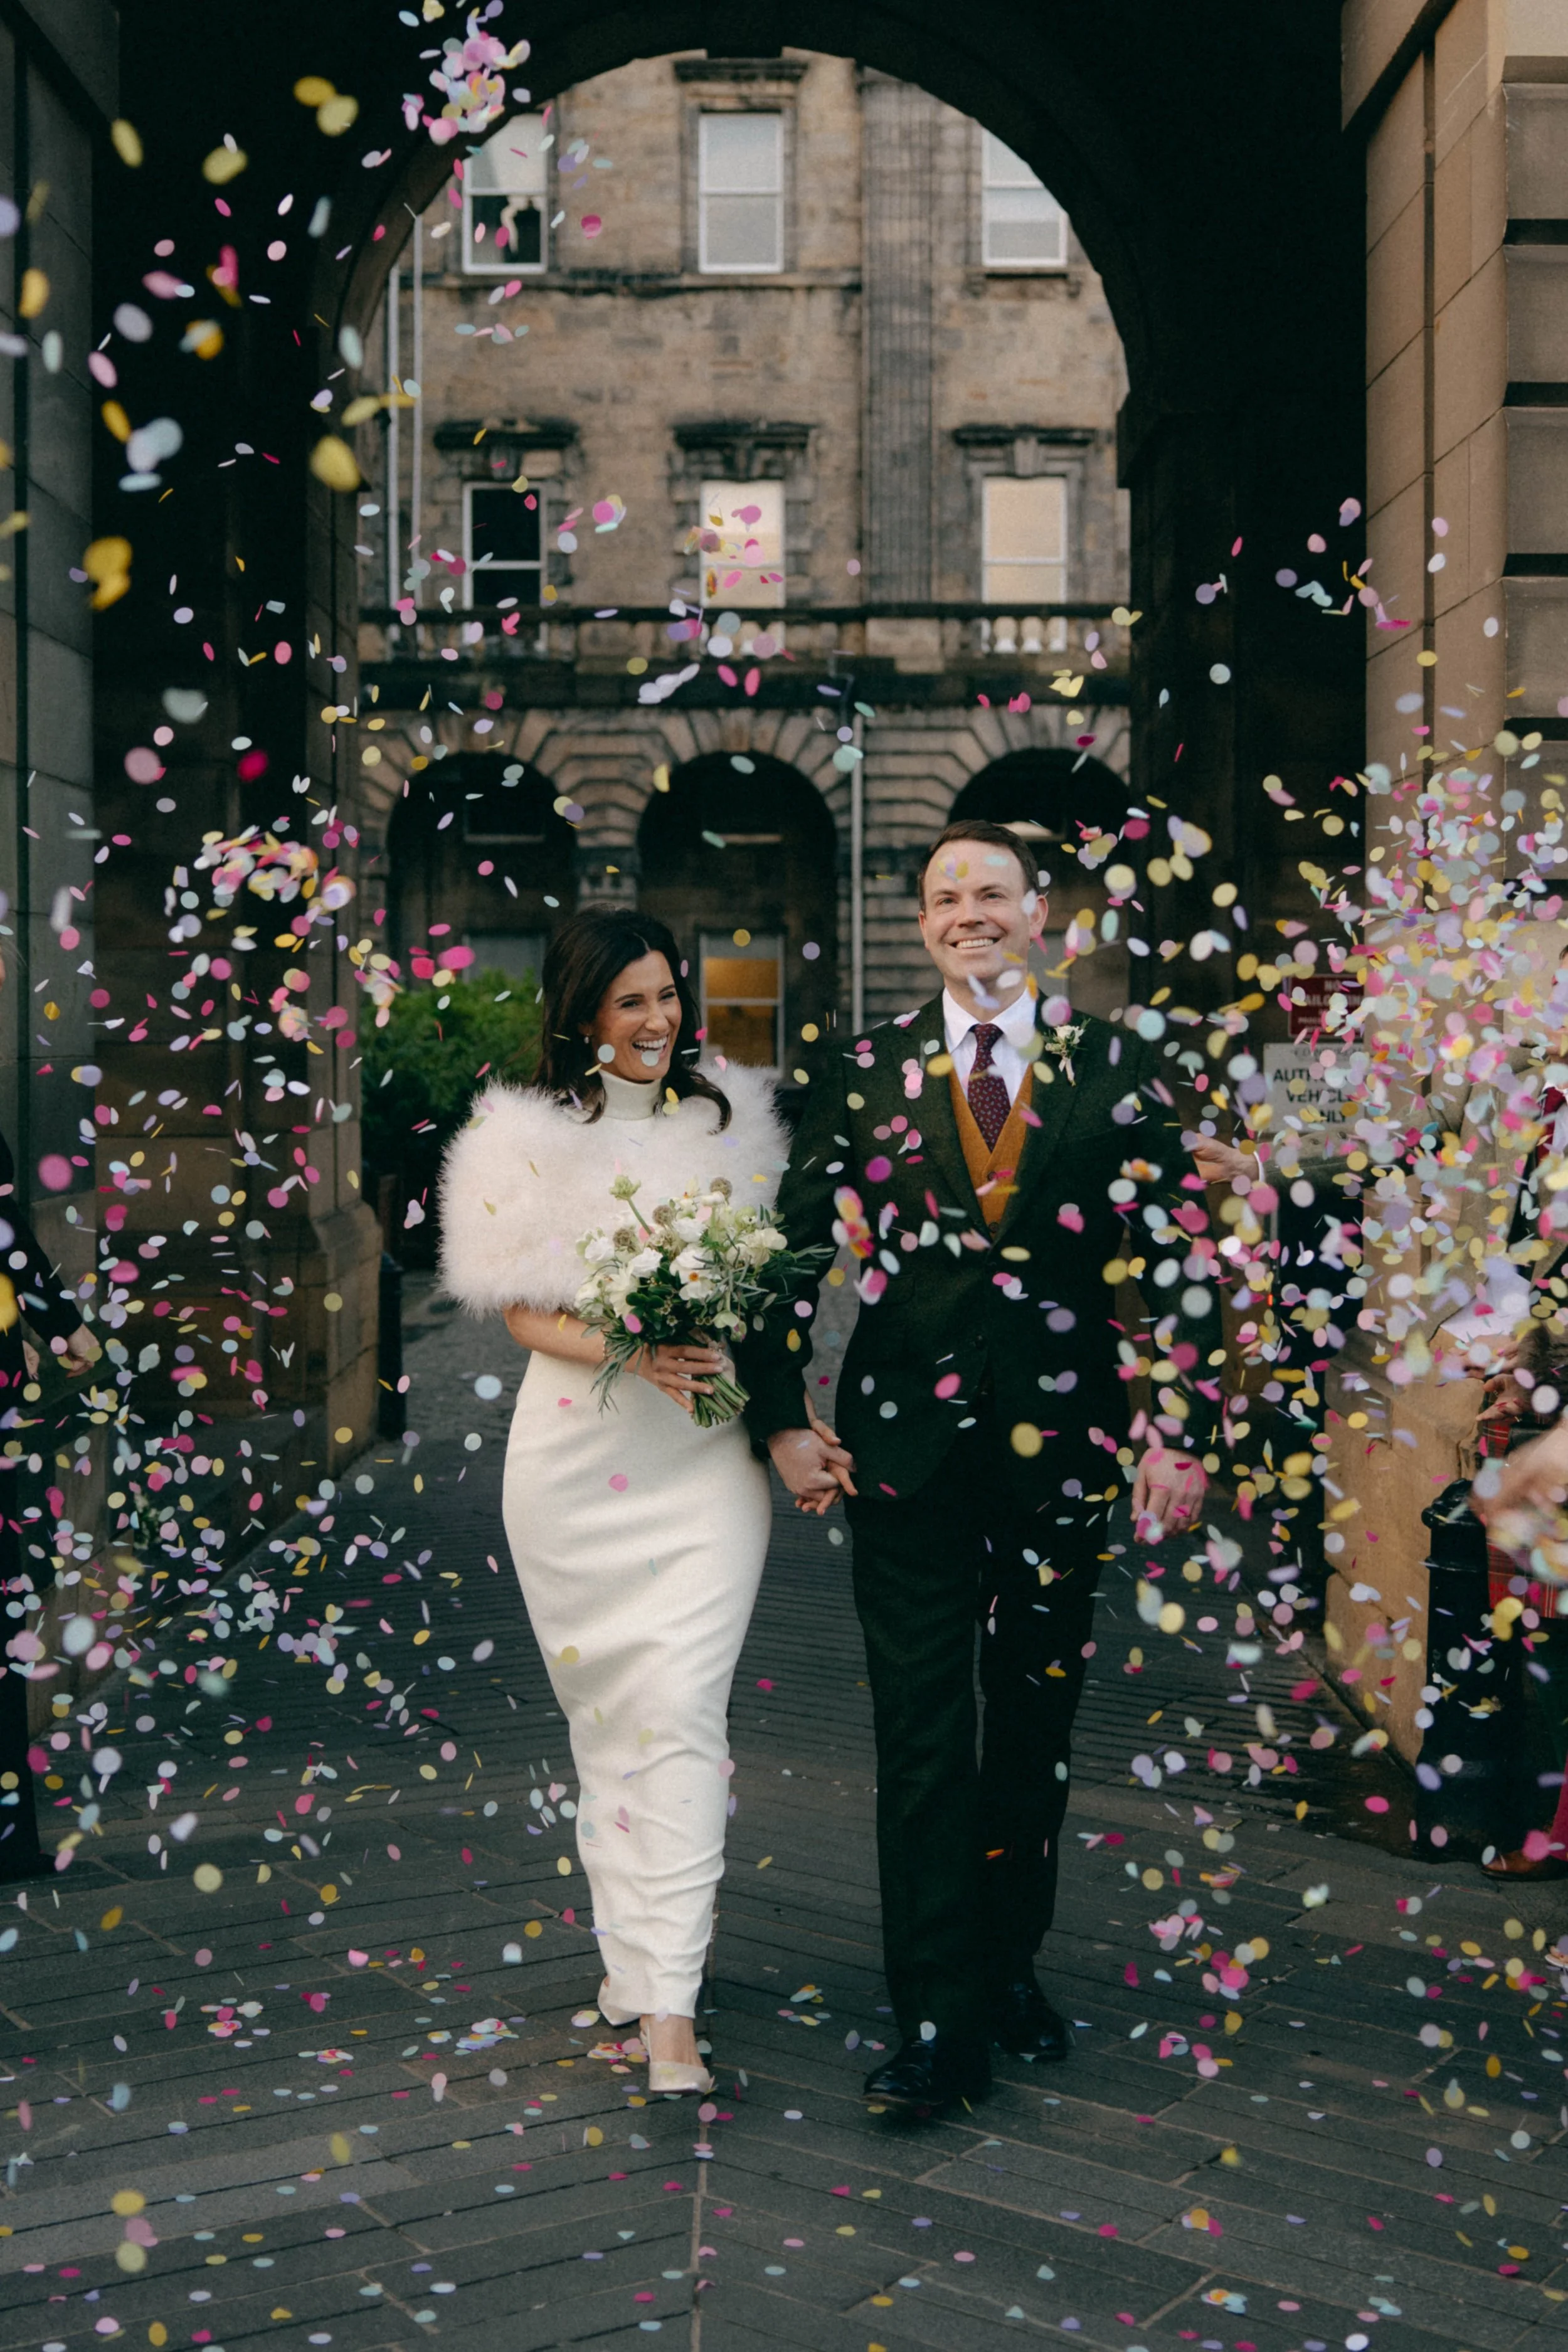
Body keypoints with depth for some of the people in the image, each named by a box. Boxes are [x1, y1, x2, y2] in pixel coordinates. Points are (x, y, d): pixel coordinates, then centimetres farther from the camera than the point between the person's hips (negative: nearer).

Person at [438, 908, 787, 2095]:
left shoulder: (732, 1119, 9)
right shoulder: (529, 1137, 2)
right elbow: (521, 1308, 0)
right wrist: (630, 1353, -17)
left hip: (706, 1452, 0)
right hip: (580, 1453, 0)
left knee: (682, 1707, -9)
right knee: (607, 1707, 8)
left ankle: (669, 2006, -10)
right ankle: (634, 1941, 25)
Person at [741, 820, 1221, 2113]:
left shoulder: (1115, 1064, 2)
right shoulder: (865, 1072, 4)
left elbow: (1179, 1253, -1)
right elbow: (793, 1245, 5)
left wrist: (1184, 1426, -8)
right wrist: (784, 1416, -1)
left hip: (1061, 1436, 1)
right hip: (907, 1438, 0)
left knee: (1037, 1720, 13)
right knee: (922, 1735, -1)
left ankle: (1012, 1964, 31)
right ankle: (939, 2022, 5)